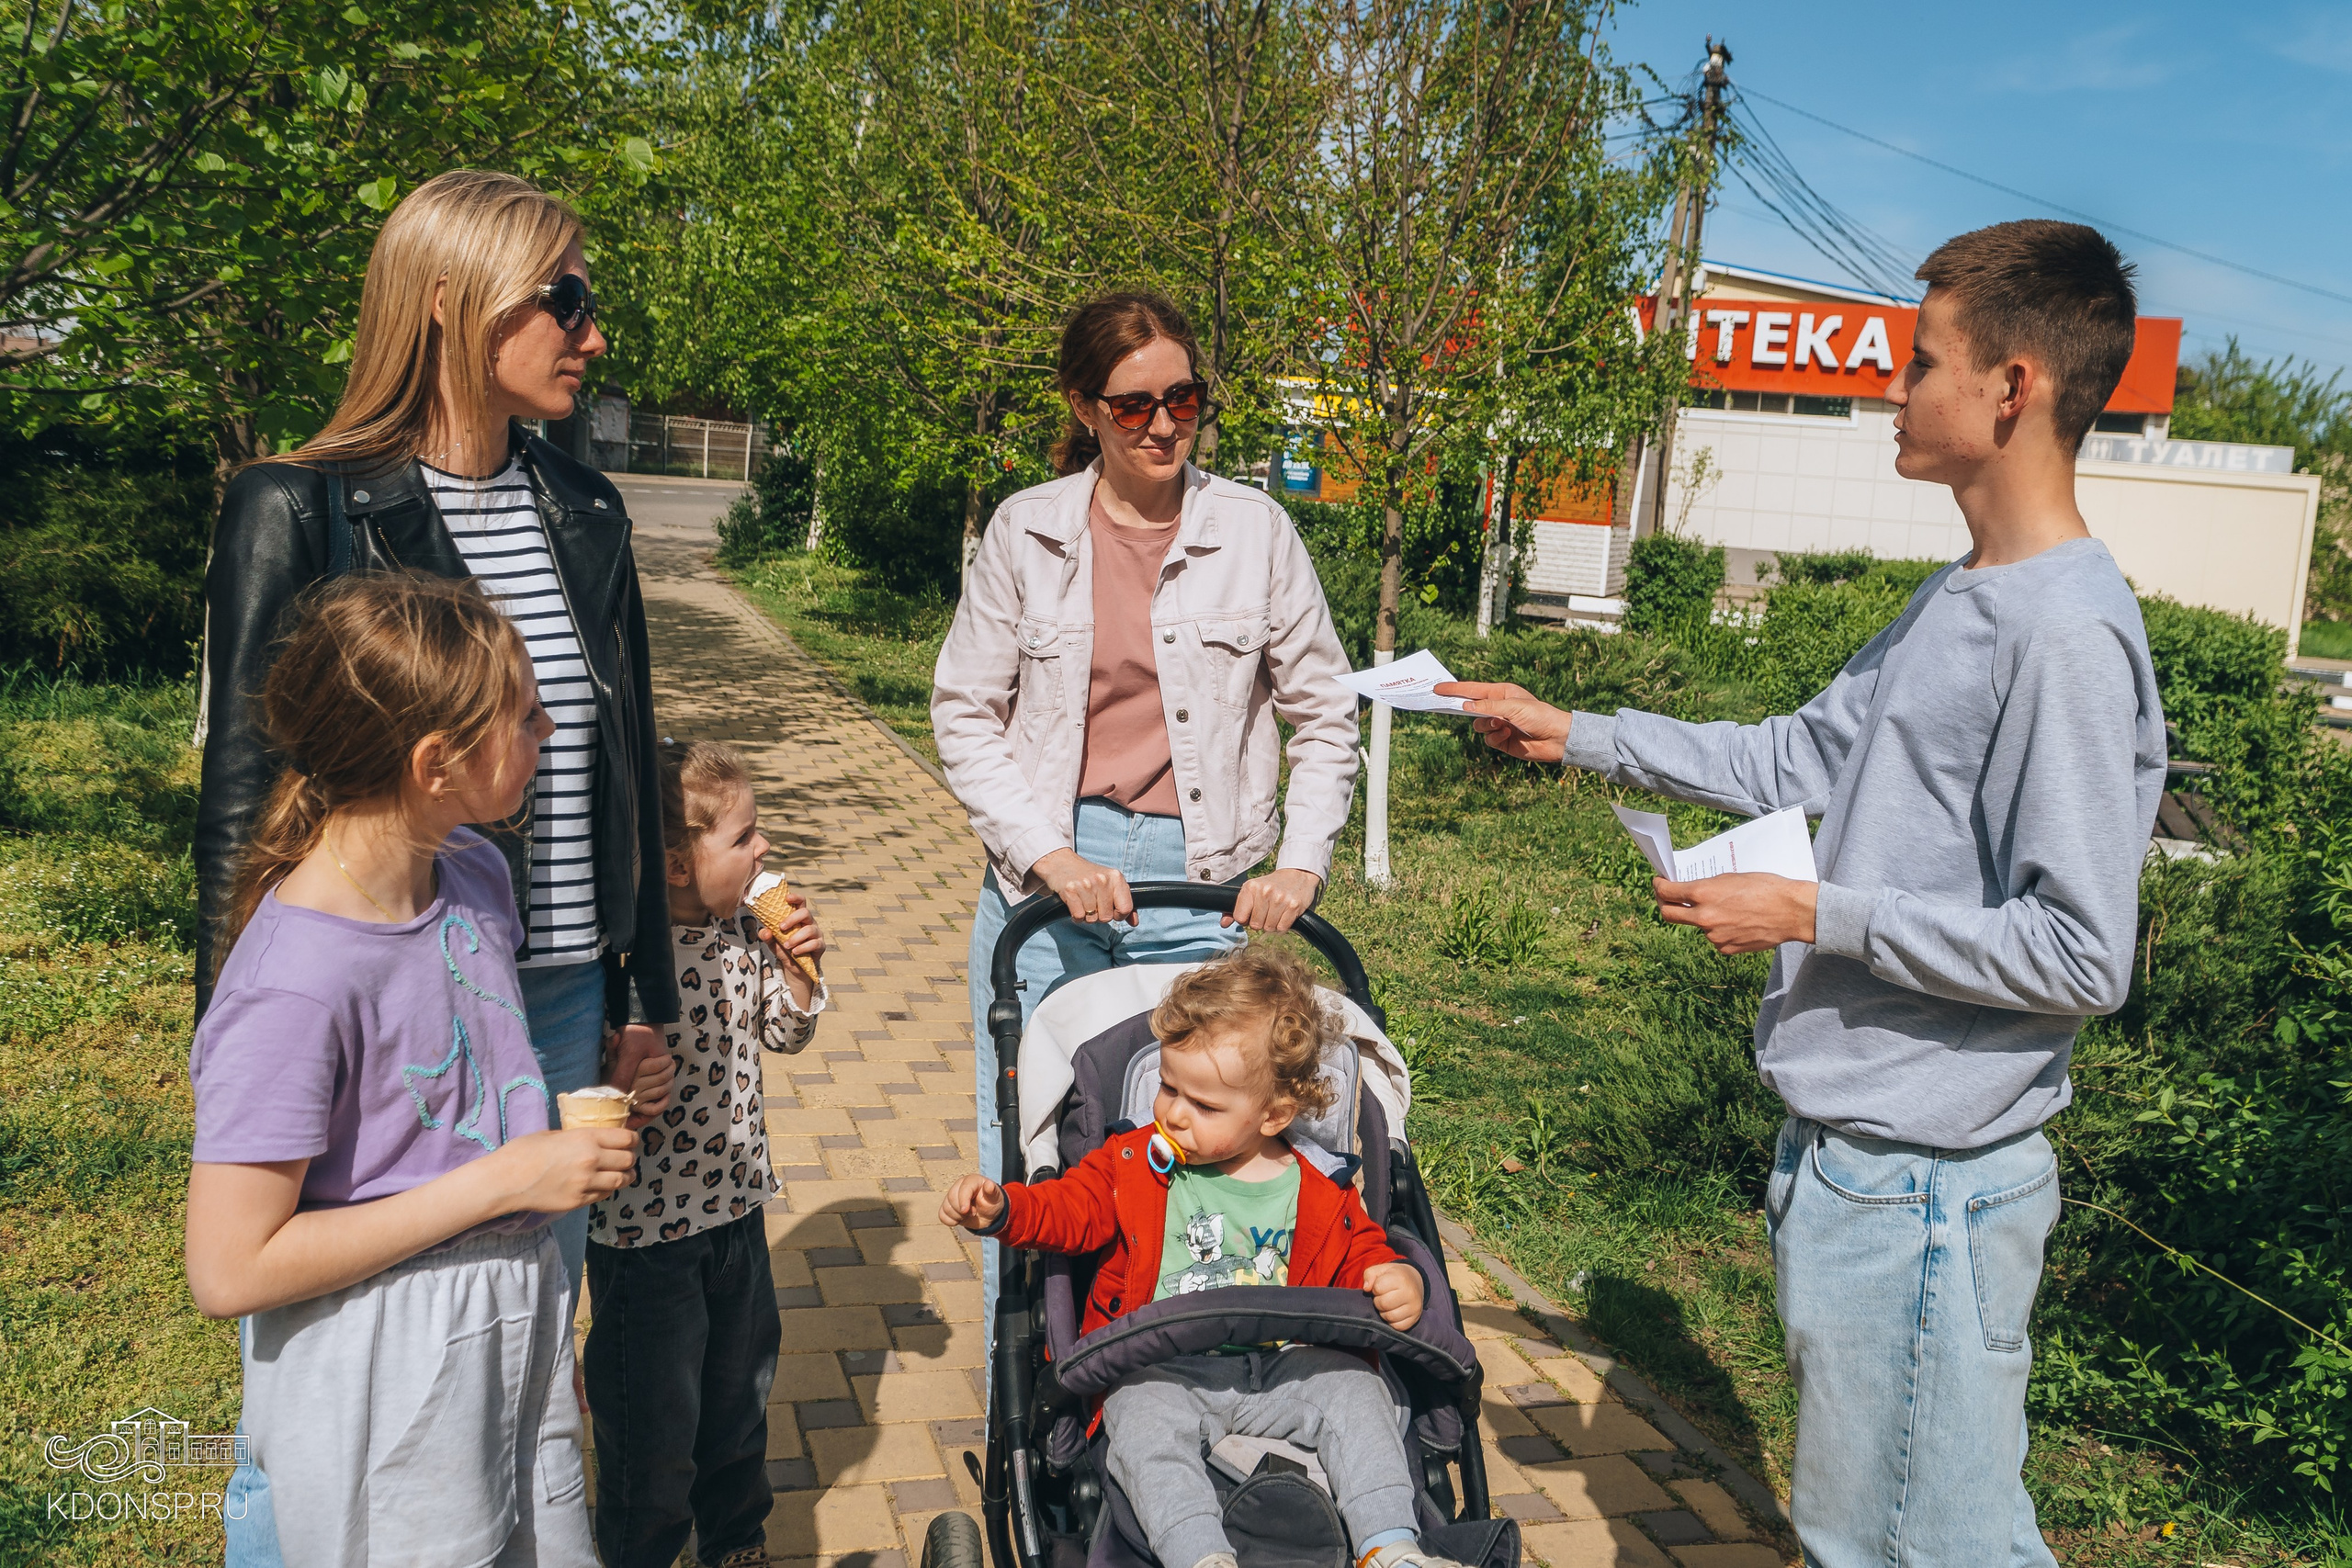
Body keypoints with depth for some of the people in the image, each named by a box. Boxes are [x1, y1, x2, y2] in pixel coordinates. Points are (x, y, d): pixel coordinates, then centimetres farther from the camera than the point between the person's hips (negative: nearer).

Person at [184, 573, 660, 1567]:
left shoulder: (472, 873, -2)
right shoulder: (295, 982, -26)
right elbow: (230, 1271, -23)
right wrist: (503, 1180, -23)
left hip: (517, 1334, 7)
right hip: (382, 1392, -7)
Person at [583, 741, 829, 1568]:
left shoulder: (744, 933, -3)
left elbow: (785, 1031, 11)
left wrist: (796, 970, -6)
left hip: (735, 1204, 7)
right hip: (645, 1229, -7)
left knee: (740, 1390, 25)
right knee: (655, 1423, 10)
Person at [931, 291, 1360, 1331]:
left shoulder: (1256, 531, 2)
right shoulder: (1025, 531, 3)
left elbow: (1325, 716, 9)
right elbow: (965, 715, 4)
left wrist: (1302, 863, -3)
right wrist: (1048, 852, -9)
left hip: (1203, 887, 0)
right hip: (1048, 880, 1)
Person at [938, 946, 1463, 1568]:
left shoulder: (1318, 1195, 3)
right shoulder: (1134, 1164, 4)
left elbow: (1364, 1255, 11)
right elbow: (1068, 1208, 1)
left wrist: (1400, 1282, -13)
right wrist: (1001, 1209, -19)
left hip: (1283, 1365, 1)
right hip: (1163, 1369, -1)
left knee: (1354, 1389, -20)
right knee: (1144, 1418, -31)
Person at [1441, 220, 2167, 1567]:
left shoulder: (2069, 634, -20)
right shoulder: (1956, 602, 10)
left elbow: (2080, 957, -22)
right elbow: (1797, 762, 20)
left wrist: (1822, 916, -17)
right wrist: (1573, 735, 19)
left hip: (1928, 1181, -10)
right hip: (1848, 1147, 10)